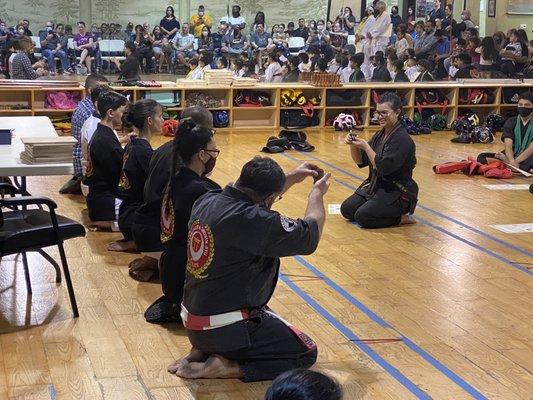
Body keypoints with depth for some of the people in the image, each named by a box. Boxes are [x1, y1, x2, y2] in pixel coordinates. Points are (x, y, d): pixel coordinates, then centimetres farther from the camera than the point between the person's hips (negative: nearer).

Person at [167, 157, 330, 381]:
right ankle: (225, 367, -6)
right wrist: (317, 194, 6)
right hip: (227, 331, -8)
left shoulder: (206, 202, -4)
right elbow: (310, 237, -12)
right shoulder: (253, 220, -27)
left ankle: (201, 352, 14)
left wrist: (291, 178, 21)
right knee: (306, 353, 6)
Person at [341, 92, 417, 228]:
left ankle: (401, 217, -2)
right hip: (375, 185, 9)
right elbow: (361, 161, 9)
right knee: (346, 209, -1)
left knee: (362, 216, -23)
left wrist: (365, 146, -22)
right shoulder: (380, 134, 7)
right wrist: (352, 144, -9)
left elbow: (384, 167, -25)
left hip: (398, 192, -9)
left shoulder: (402, 139, -19)